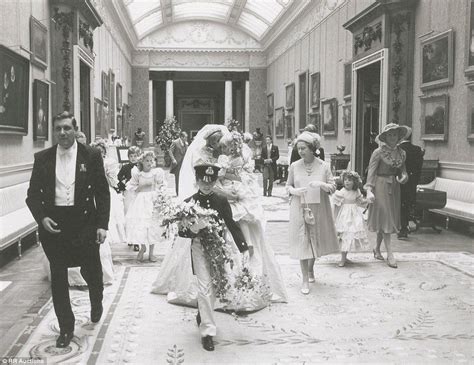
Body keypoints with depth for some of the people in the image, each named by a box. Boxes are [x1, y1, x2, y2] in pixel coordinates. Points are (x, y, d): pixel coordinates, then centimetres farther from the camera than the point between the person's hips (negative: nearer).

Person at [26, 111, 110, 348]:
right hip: (52, 223, 2)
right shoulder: (42, 158, 4)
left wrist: (102, 225, -6)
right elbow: (33, 194, 7)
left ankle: (96, 302, 43)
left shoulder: (91, 155, -1)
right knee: (58, 277, 6)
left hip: (84, 221, -1)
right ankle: (65, 328, 21)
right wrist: (42, 217, -10)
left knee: (91, 270, 8)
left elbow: (103, 192, 0)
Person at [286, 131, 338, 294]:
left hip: (319, 209, 1)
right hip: (299, 209, 0)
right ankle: (305, 280, 4)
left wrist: (322, 185, -20)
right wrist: (293, 191, -12)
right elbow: (288, 185, 10)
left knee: (316, 241, 13)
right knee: (302, 242, -4)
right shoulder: (294, 166, 0)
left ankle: (310, 268, 41)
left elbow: (333, 187, -2)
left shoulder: (324, 166, -2)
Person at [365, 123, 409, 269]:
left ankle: (377, 249, 27)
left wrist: (404, 177, -8)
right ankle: (390, 254, -2)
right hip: (381, 186, -6)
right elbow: (371, 171, -12)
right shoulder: (378, 152, -11)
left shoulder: (401, 153, 6)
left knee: (388, 219, 12)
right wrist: (369, 190, -20)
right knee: (385, 219, -5)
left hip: (394, 187, 6)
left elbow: (402, 170, 16)